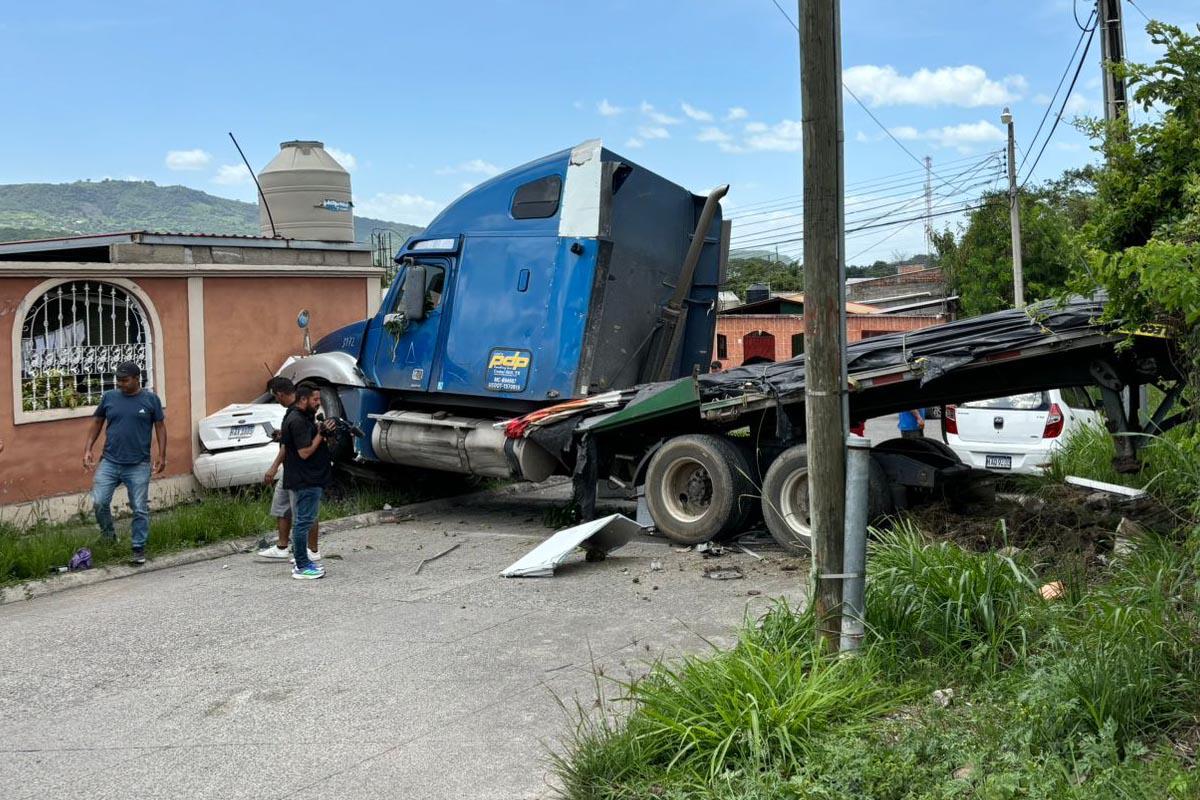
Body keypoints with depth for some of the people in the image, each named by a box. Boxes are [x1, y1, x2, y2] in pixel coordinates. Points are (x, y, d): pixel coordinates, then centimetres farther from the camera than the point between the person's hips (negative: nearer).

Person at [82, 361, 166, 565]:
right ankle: (108, 537, 19)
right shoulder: (109, 397, 4)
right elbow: (97, 423, 11)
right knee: (99, 502, -6)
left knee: (140, 509, 2)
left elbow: (160, 426, 3)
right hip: (109, 462, 2)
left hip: (138, 465, -2)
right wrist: (88, 449, 3)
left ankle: (139, 548, 14)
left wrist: (162, 455, -3)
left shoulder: (151, 399, 0)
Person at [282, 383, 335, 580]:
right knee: (303, 521, -6)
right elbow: (305, 452, -21)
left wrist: (321, 431, 9)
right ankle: (302, 567, -2)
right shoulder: (297, 421, -18)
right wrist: (321, 434, -16)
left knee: (301, 521, 17)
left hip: (306, 480, 11)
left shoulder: (302, 418, 14)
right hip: (305, 481, -11)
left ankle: (301, 561, 26)